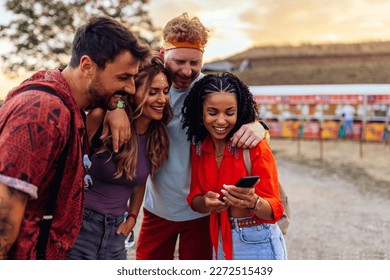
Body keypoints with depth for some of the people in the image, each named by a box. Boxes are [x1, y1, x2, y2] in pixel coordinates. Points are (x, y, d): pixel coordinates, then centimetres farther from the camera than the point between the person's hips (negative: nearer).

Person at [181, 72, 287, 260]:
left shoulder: (255, 146, -16)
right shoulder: (198, 147, -2)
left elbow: (274, 209, -17)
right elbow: (194, 199, -1)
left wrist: (252, 202, -37)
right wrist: (206, 202, -22)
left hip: (258, 244, -4)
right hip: (221, 244, 4)